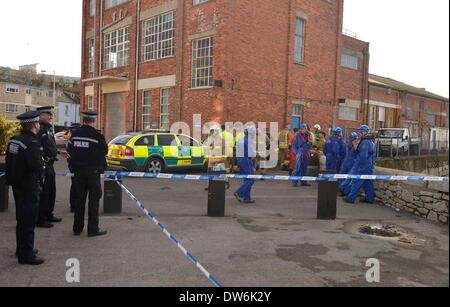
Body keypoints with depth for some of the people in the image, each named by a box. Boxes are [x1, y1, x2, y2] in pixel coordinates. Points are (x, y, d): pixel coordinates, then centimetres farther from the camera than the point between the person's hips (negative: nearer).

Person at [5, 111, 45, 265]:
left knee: (22, 219, 20)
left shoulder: (14, 140, 7)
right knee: (29, 221, 0)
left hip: (17, 185, 9)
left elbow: (10, 163, 11)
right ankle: (26, 254, 7)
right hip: (29, 187, -9)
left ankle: (22, 248, 34)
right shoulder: (32, 142, -21)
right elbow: (36, 165, -27)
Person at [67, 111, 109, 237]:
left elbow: (69, 151, 8)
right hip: (92, 171, -5)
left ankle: (77, 228, 19)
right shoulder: (97, 135, -13)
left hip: (78, 171, 5)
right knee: (94, 200, 2)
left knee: (79, 199, 13)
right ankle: (93, 229, 4)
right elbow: (104, 151, -4)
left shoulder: (75, 134, 3)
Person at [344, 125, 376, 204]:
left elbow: (362, 156, -23)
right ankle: (369, 198, 18)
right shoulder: (370, 142, 15)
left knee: (356, 182, -5)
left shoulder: (365, 142, -18)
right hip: (369, 167, 10)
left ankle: (351, 198, -2)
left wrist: (356, 166, -17)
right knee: (368, 182, 14)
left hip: (363, 167, -10)